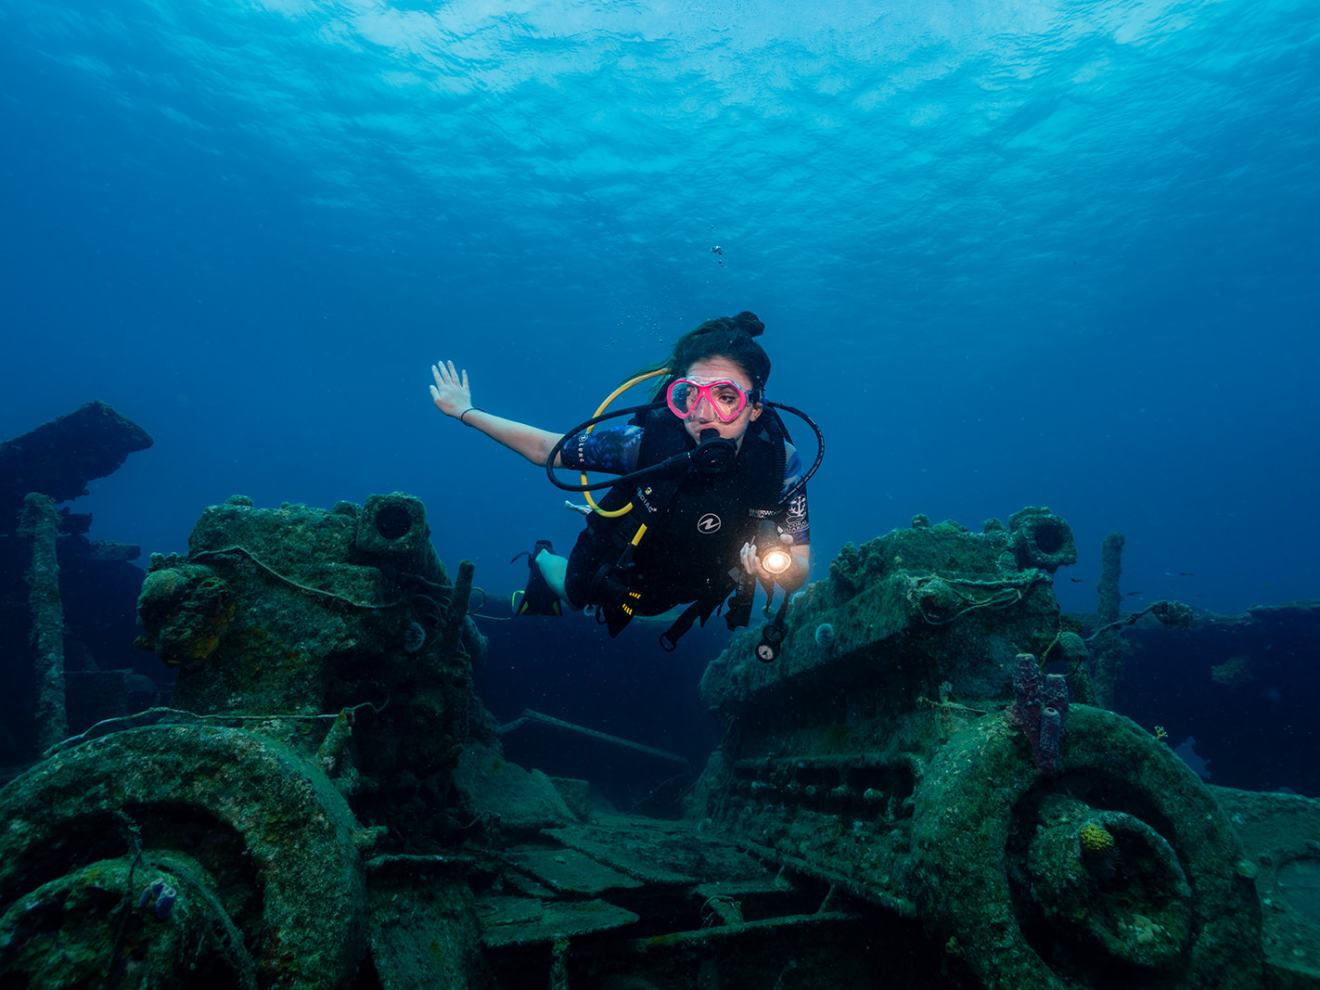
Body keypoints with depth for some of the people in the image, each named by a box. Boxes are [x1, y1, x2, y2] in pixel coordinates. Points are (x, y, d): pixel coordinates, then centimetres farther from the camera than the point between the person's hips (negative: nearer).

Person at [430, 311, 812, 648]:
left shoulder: (779, 462, -32)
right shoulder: (647, 440, -37)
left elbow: (797, 576, -24)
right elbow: (545, 447, -20)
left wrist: (779, 566, -47)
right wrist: (466, 412, -11)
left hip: (686, 593, 3)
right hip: (612, 575, -2)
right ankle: (542, 559, 59)